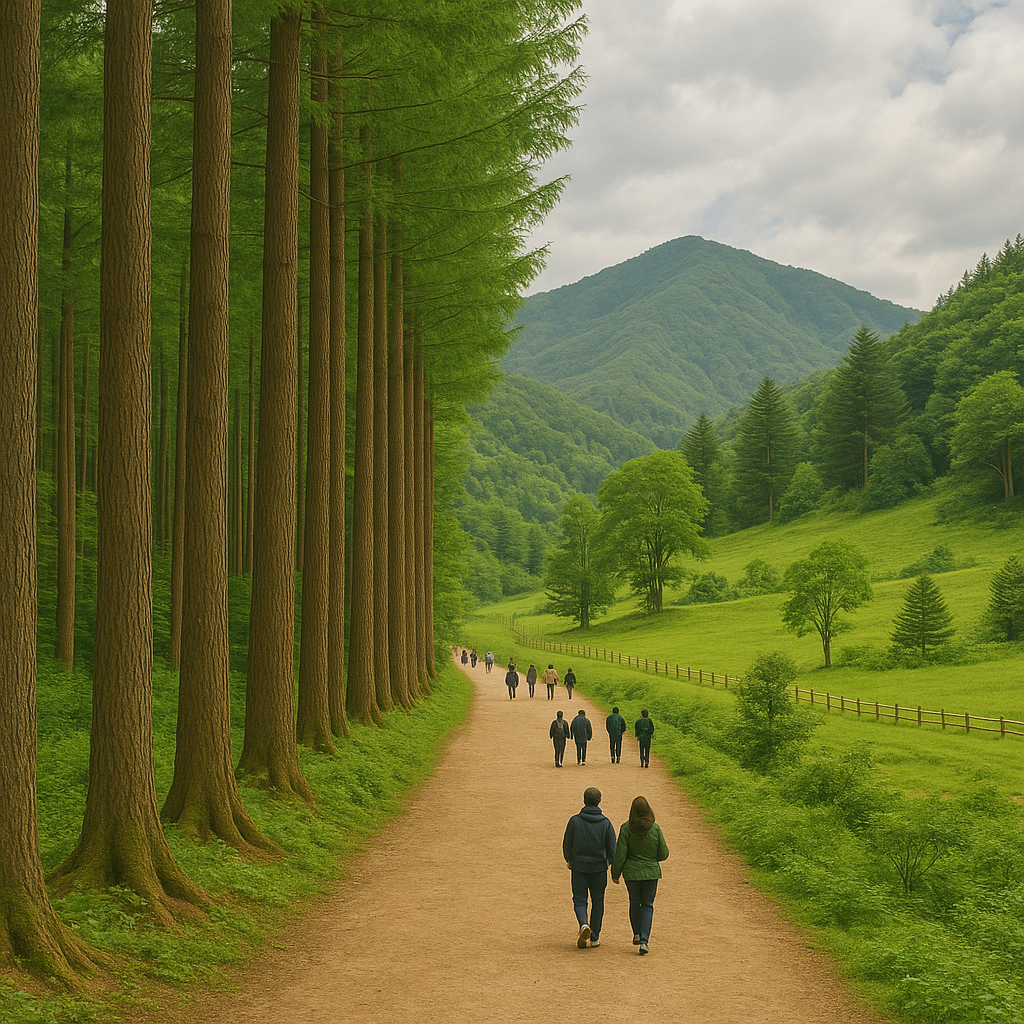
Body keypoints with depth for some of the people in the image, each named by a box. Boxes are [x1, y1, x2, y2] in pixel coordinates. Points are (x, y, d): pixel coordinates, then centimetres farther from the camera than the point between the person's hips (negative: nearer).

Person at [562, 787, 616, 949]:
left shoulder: (575, 821, -8)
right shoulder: (606, 824, -6)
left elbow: (567, 845, -2)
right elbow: (612, 850, -4)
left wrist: (569, 861, 18)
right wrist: (609, 862, 18)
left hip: (579, 867, -1)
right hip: (599, 868, 1)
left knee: (579, 900, 8)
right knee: (597, 901, 14)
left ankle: (584, 924, -20)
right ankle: (595, 937, 16)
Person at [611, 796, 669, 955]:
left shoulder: (626, 828, -12)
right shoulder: (655, 828, -10)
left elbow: (620, 854, -9)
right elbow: (663, 854, -4)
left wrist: (615, 873, 3)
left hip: (631, 872, 0)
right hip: (651, 872, 0)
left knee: (634, 902, 21)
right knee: (647, 905, 7)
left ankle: (637, 934, 32)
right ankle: (644, 940, -5)